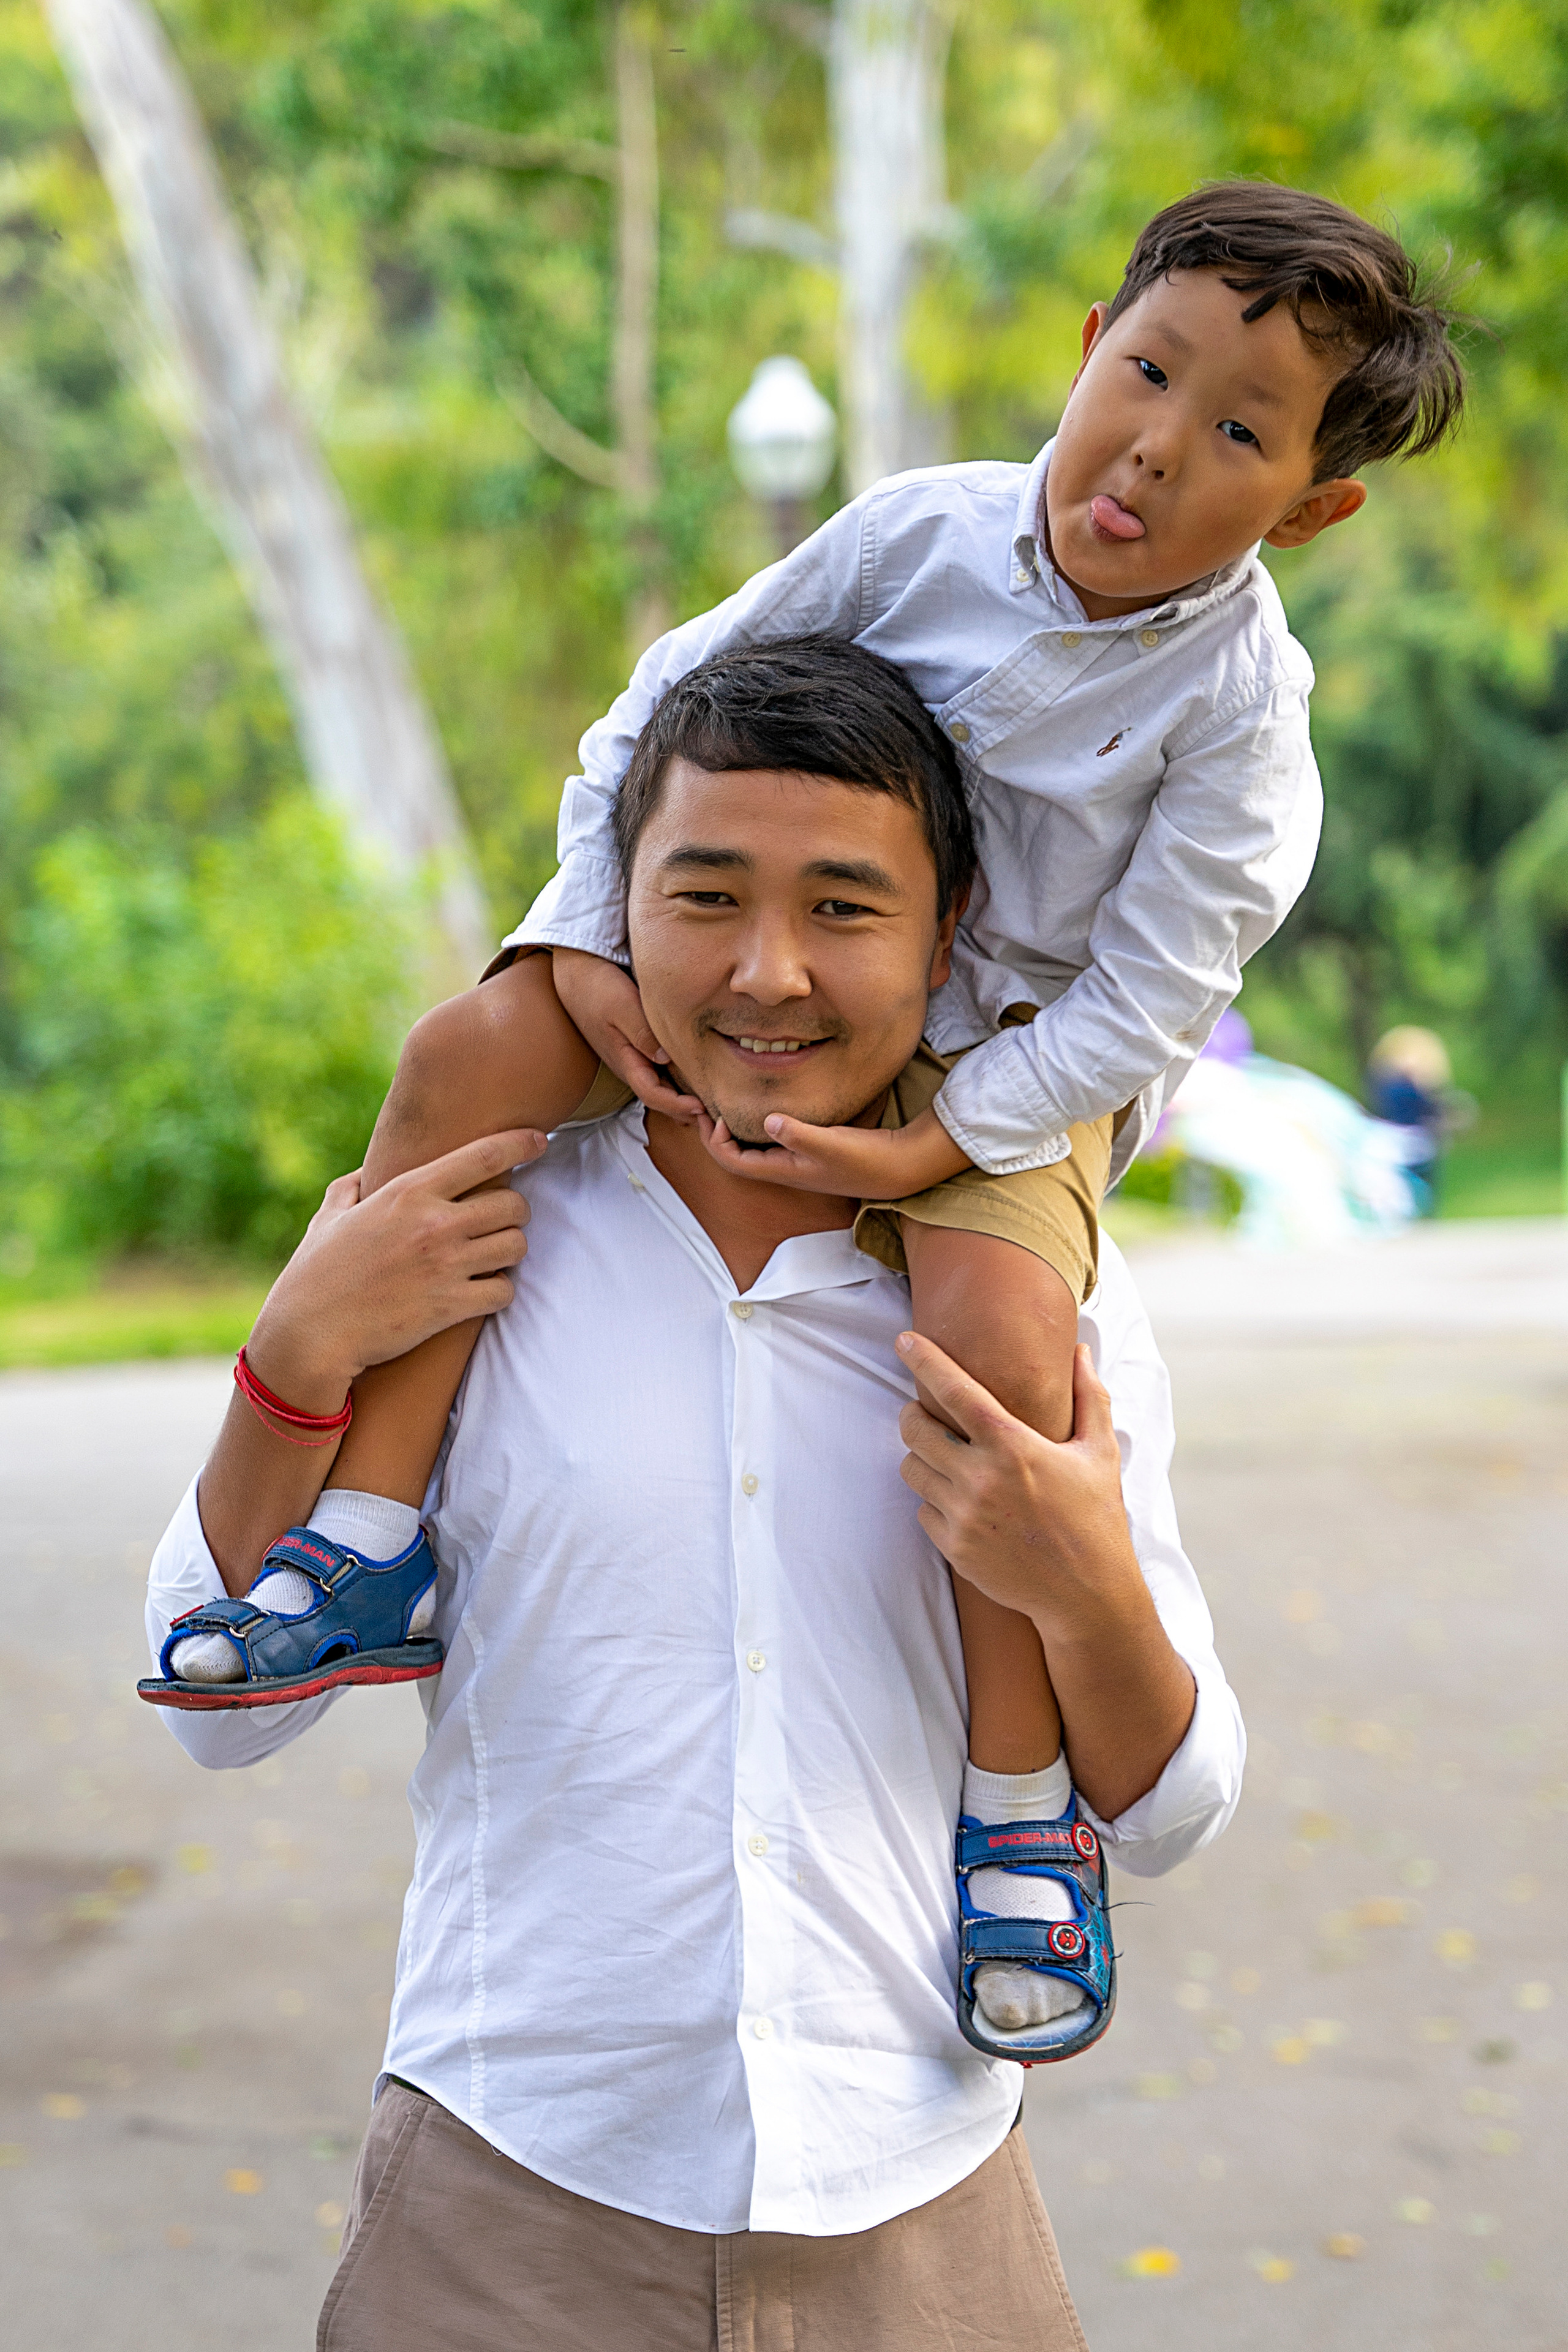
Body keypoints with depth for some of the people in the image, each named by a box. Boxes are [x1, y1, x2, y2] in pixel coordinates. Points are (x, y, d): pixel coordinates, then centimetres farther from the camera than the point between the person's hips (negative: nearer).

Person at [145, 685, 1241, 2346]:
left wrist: (1092, 1597, -16)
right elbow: (225, 1708, 0)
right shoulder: (471, 1247, -3)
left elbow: (1161, 1820, 4)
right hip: (509, 2219, -1)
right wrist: (300, 1360, -14)